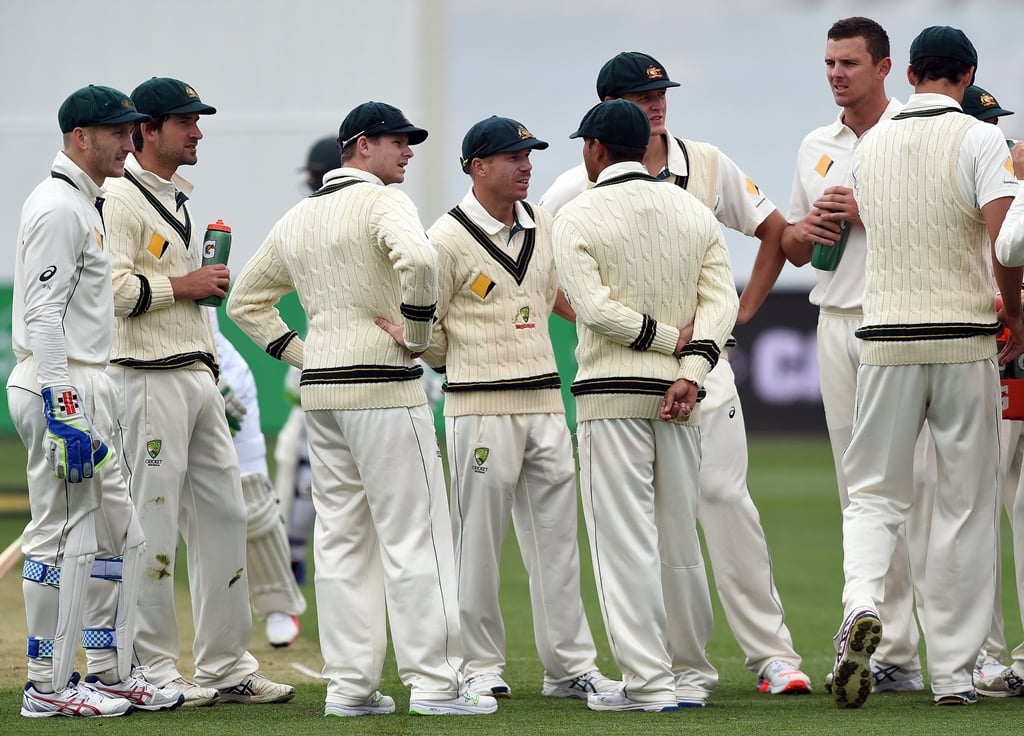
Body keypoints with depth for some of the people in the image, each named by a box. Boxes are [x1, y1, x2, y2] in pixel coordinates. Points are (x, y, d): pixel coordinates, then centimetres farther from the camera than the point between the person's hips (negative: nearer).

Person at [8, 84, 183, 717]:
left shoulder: (87, 205, 19)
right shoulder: (58, 207, -14)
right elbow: (43, 315, -20)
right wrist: (62, 414, -25)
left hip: (87, 388, 11)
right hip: (60, 387, -11)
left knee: (118, 533, 14)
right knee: (62, 535, -7)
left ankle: (111, 673, 19)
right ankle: (49, 687, -4)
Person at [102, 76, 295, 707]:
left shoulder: (178, 199, 19)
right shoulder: (120, 199, -11)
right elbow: (111, 288, -23)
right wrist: (184, 284, -14)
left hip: (199, 377, 10)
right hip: (152, 380, -10)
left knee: (224, 514, 10)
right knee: (154, 522, -5)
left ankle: (226, 668, 15)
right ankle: (153, 671, 1)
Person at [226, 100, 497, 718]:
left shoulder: (298, 218, 16)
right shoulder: (381, 201, -8)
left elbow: (246, 300, 23)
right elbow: (417, 259, -29)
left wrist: (300, 353, 16)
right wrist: (418, 333, -15)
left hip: (320, 390, 8)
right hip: (384, 386, -8)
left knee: (341, 539, 10)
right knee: (413, 533, -6)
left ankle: (349, 685, 9)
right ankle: (434, 683, -7)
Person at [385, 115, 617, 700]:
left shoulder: (543, 226, 10)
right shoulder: (449, 239, -9)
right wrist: (463, 368, 6)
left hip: (546, 402, 6)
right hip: (481, 407, -6)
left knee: (557, 537, 6)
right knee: (480, 540, 0)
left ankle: (570, 666, 10)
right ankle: (482, 667, 9)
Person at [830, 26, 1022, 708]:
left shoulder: (870, 146, 9)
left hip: (887, 341, 3)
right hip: (965, 341, -3)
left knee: (874, 492, 10)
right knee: (964, 504, 5)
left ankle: (861, 603, -20)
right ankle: (953, 670, 5)